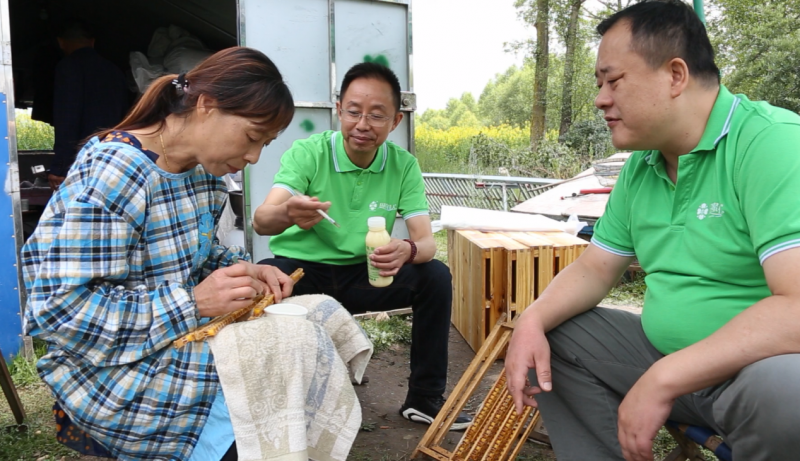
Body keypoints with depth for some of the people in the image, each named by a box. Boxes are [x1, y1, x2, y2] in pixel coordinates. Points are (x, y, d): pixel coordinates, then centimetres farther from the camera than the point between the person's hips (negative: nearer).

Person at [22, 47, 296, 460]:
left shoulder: (204, 172, 2)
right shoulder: (110, 175, -23)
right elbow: (60, 309, -24)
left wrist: (240, 268, -7)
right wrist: (193, 303, -27)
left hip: (189, 340, 8)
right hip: (123, 379, -7)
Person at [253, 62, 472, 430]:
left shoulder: (404, 165, -5)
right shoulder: (306, 153, -13)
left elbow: (426, 241, -11)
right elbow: (260, 221, -25)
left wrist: (408, 250, -36)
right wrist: (288, 214, -51)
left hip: (364, 275, 3)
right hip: (302, 271, -2)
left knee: (435, 277, -18)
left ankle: (424, 398, -2)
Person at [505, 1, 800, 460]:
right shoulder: (639, 169, 4)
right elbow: (595, 269, 10)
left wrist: (663, 380, -28)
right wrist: (533, 320, -9)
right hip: (668, 359, 7)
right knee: (549, 336, 1)